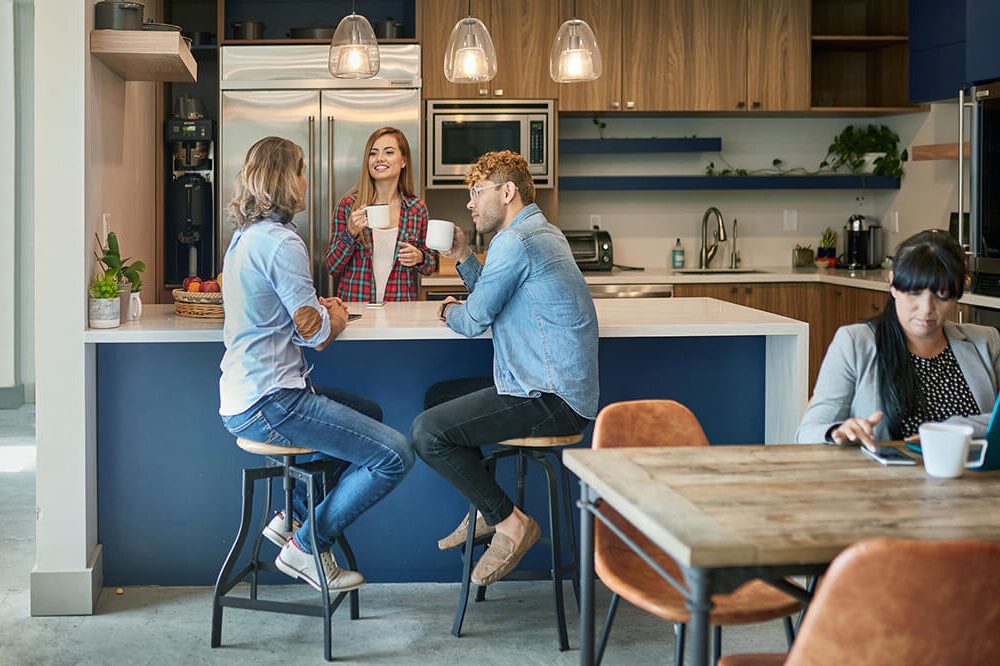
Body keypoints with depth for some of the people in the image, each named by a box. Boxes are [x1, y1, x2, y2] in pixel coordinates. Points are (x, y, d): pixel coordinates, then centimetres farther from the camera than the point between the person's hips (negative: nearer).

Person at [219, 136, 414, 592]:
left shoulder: (245, 237, 15)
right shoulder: (280, 243, -16)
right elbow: (316, 333, -14)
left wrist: (322, 310, 9)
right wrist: (336, 315, 7)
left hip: (242, 400, 11)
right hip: (268, 404, -11)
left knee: (368, 414, 27)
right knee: (395, 455, -11)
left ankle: (292, 516, 21)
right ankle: (307, 546, 1)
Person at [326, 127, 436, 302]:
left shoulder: (417, 209, 6)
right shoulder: (348, 205, 1)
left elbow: (431, 265, 16)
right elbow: (332, 268, 2)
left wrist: (419, 258, -5)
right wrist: (350, 233, -12)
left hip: (400, 308, 2)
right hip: (355, 305, -2)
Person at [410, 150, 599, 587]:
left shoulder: (515, 241, -15)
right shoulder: (540, 233, 18)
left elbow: (474, 321, -11)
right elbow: (493, 301, 26)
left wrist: (451, 311, 10)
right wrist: (464, 259, 14)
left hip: (550, 400, -11)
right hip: (558, 388, 11)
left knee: (427, 433, -16)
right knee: (438, 398, 24)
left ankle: (510, 522, -6)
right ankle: (485, 509, 25)